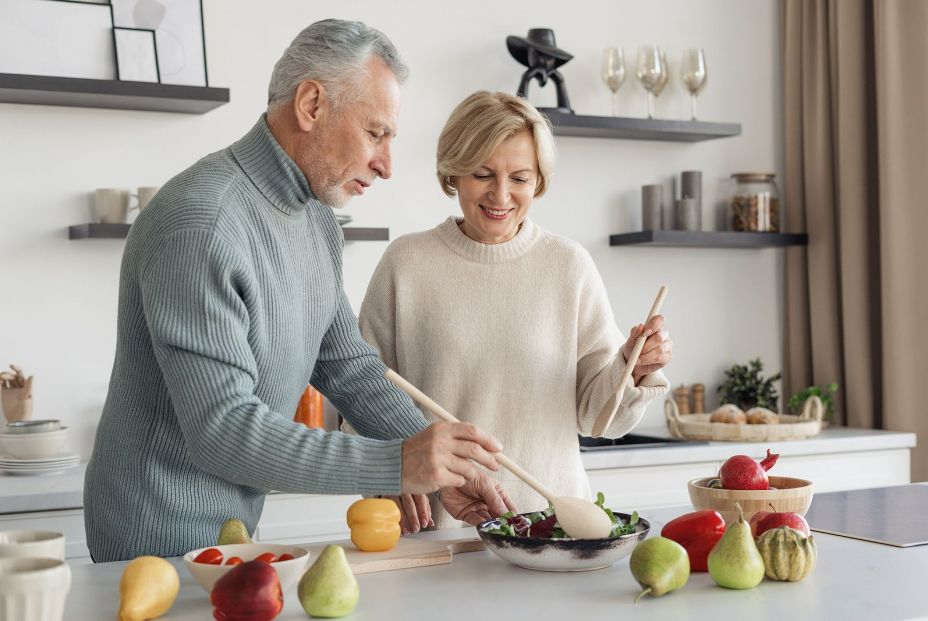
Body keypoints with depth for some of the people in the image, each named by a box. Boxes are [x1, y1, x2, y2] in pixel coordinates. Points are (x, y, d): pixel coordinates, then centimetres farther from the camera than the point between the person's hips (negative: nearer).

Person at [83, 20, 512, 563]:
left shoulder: (318, 222, 5)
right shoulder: (200, 224, -26)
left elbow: (348, 366, 9)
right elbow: (221, 428, -29)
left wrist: (444, 465, -4)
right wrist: (398, 465, -31)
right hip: (165, 540, -8)